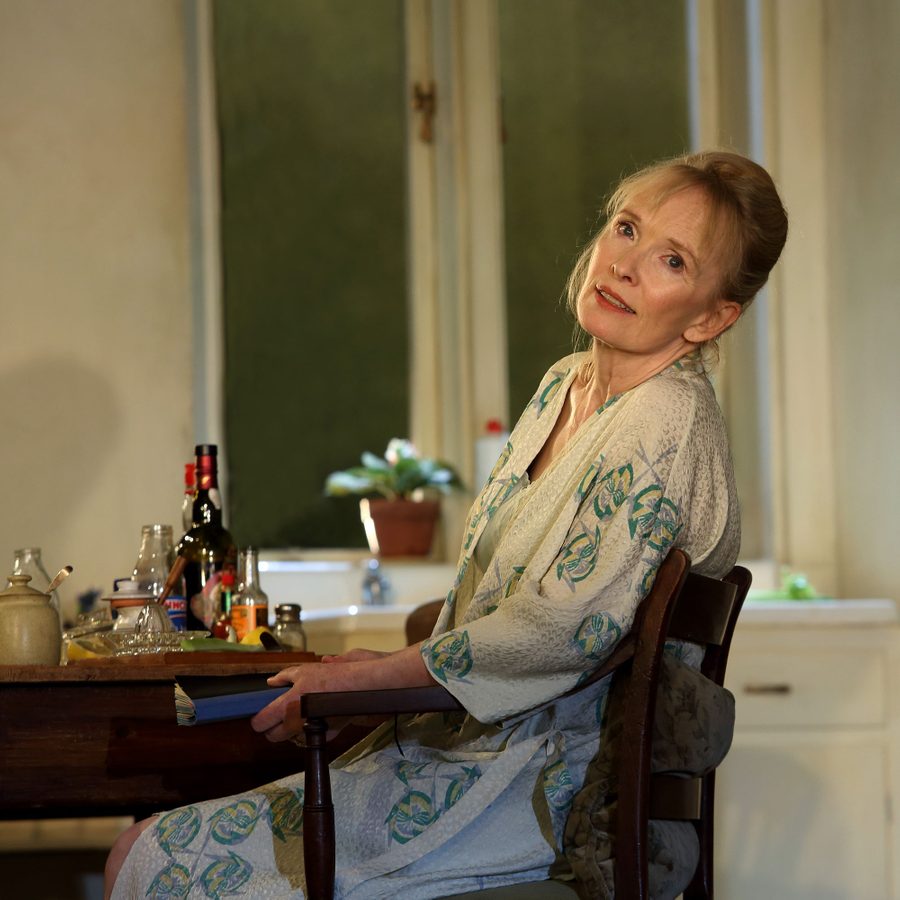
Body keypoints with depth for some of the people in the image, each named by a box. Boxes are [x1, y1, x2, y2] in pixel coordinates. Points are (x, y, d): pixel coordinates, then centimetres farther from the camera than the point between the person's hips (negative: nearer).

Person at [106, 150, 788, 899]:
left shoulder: (666, 428, -17)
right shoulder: (565, 386, 12)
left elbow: (565, 629, -22)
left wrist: (360, 678, -14)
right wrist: (395, 670, 5)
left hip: (548, 792, -9)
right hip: (469, 739, 9)